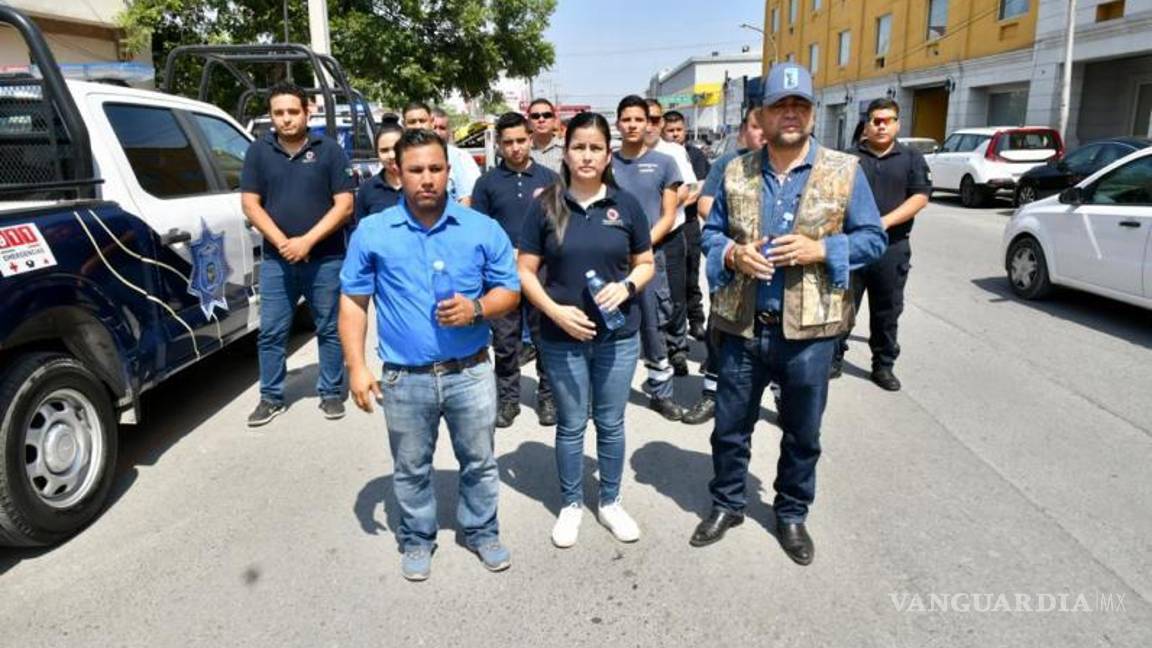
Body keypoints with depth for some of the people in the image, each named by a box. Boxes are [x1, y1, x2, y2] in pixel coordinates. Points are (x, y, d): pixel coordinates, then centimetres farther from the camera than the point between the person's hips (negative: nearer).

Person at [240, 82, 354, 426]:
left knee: (329, 330, 7)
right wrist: (283, 243, -10)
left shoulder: (329, 150, -1)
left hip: (325, 259, -2)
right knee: (271, 332, 6)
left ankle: (331, 393, 19)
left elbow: (344, 205, -6)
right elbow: (250, 204, 3)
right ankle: (271, 397, 19)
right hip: (276, 259, 2)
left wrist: (307, 241, -14)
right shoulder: (258, 151, 6)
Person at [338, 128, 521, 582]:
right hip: (404, 379, 0)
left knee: (479, 461, 15)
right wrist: (356, 366, -5)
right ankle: (417, 540, 38)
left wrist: (476, 309, -18)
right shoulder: (372, 232, -2)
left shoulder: (483, 229, -2)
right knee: (411, 470, 16)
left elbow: (510, 292, 2)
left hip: (470, 373, 0)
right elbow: (353, 303, 2)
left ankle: (482, 532, 38)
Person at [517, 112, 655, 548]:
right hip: (562, 337, -1)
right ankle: (571, 504, 31)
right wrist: (555, 311, -17)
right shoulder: (546, 206, -4)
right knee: (571, 425, 12)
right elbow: (525, 271, -2)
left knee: (610, 423, 14)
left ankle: (610, 502, 33)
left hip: (619, 335, 1)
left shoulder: (626, 205, 1)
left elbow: (646, 264, 7)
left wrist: (626, 287, -14)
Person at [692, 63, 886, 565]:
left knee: (802, 434, 14)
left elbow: (872, 238, 0)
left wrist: (820, 249, -16)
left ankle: (792, 515, 36)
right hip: (742, 327, 2)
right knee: (730, 427, 13)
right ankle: (727, 504, 35)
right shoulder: (736, 172, 5)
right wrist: (732, 254, -11)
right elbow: (711, 232, 10)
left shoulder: (844, 171, -1)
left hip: (809, 330, -1)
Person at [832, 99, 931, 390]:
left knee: (887, 311, 9)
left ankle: (883, 366, 21)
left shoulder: (911, 158, 8)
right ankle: (834, 359, 16)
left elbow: (920, 197, -2)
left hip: (892, 248, 1)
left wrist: (885, 222, -15)